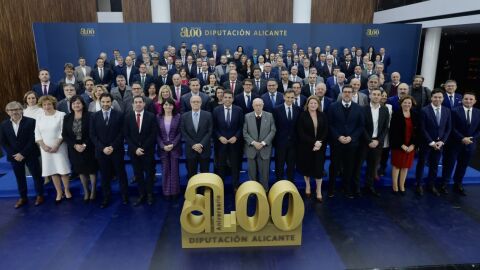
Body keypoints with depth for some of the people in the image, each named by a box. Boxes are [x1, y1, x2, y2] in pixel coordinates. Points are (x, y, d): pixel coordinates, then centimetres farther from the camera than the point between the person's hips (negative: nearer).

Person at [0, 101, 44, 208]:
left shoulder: (30, 121, -9)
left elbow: (33, 139, -12)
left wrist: (23, 154, -15)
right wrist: (13, 154, -7)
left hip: (30, 155, -3)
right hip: (14, 156, 4)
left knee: (36, 175, 5)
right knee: (19, 178, 12)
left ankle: (40, 195, 20)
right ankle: (23, 197, 25)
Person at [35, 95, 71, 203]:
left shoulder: (61, 115, -5)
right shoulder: (39, 117, 8)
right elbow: (37, 133, 6)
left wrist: (56, 145, -14)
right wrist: (43, 145, -8)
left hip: (59, 147, -3)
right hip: (45, 148, 4)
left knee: (63, 169, -2)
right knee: (52, 170, 6)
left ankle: (67, 190, 15)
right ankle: (59, 192, 17)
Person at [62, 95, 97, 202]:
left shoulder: (89, 116, -10)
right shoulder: (67, 118, 1)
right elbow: (64, 134, 0)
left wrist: (85, 145, -17)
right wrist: (75, 145, -12)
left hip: (88, 148, -3)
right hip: (74, 149, 3)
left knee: (91, 169, 7)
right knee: (80, 170, 13)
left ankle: (93, 190, 23)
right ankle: (86, 191, 28)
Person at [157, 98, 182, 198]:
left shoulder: (178, 116, -1)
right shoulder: (158, 117, 2)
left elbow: (179, 133, -2)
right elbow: (157, 134, 2)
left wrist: (173, 144, -12)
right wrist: (163, 146, -10)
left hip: (175, 147, -1)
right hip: (163, 147, 1)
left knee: (174, 170, 4)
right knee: (165, 170, 6)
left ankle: (175, 191, 15)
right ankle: (166, 192, 16)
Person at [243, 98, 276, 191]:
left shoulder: (269, 116, 1)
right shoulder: (247, 116, 1)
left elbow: (273, 131, -2)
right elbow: (245, 132, -1)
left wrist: (263, 143, -12)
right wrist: (253, 142, -14)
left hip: (265, 148, 0)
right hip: (251, 148, 1)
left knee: (264, 172, 5)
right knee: (252, 172, 8)